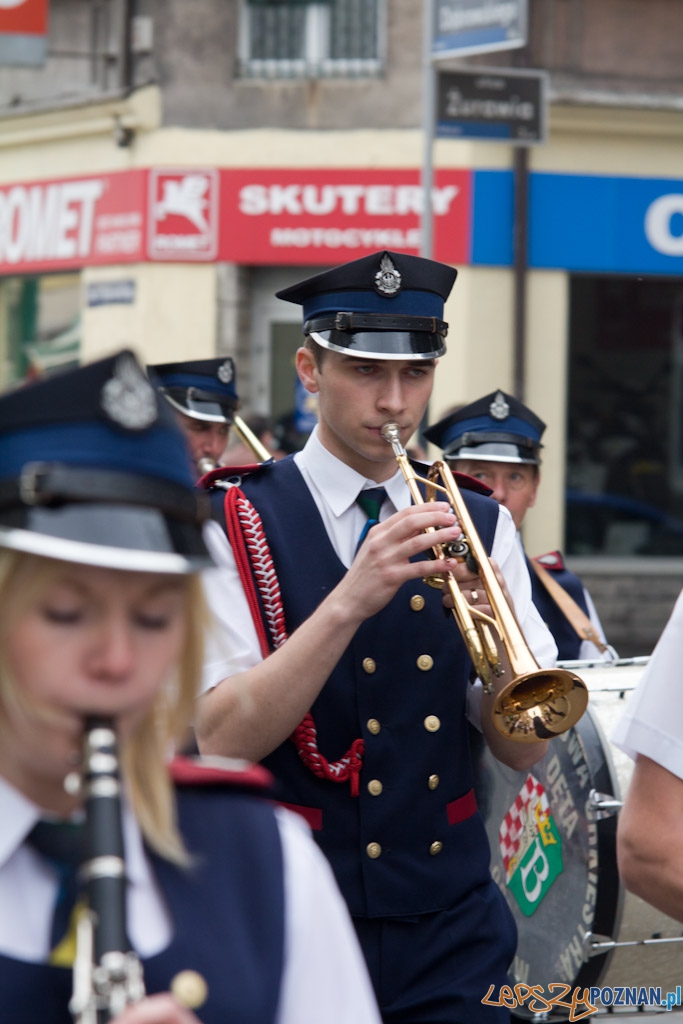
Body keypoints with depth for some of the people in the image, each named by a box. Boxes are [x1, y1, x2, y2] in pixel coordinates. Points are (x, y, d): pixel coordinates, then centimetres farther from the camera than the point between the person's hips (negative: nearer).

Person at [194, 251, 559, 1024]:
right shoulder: (231, 527, -4)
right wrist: (350, 600, -26)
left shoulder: (482, 527, 7)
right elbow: (222, 740, -16)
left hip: (450, 931, 3)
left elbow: (523, 750, 1)